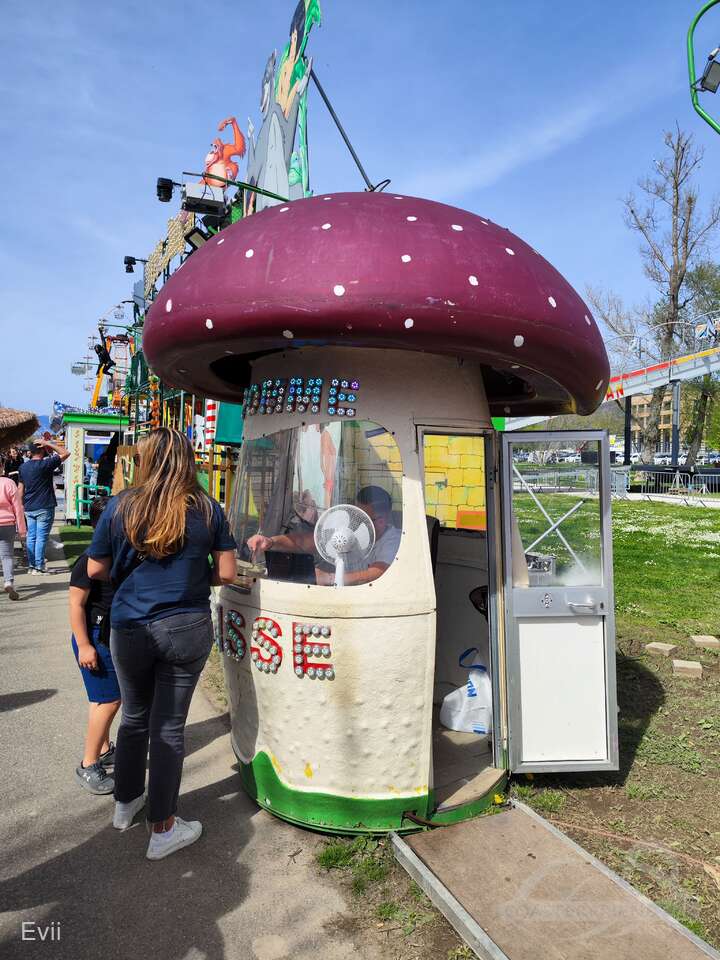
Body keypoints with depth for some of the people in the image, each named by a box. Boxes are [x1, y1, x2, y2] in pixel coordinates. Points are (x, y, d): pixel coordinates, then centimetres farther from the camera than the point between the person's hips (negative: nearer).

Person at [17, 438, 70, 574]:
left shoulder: (23, 467, 7)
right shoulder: (45, 464, -14)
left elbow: (21, 488, 11)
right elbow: (66, 453, -10)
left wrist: (22, 505, 18)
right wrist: (48, 443, -7)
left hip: (29, 508, 6)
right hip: (44, 508, -6)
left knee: (31, 537, 11)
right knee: (41, 538, -2)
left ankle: (31, 565, 15)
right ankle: (39, 567, 1)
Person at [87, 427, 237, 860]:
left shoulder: (121, 506, -6)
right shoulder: (208, 509, -7)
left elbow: (96, 570, 2)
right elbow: (226, 573, -5)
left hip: (130, 629, 2)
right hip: (188, 629, -1)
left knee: (135, 716, 23)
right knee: (169, 725, 10)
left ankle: (126, 803, 44)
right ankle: (163, 829, 24)